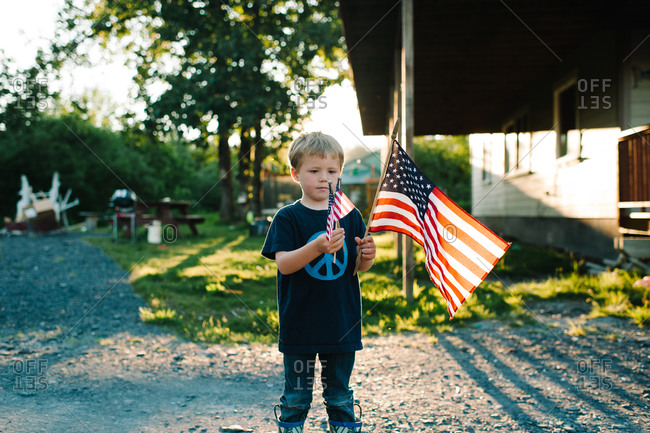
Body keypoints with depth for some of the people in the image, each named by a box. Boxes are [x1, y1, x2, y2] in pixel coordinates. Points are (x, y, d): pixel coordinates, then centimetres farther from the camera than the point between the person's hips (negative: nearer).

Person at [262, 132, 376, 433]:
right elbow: (282, 263, -15)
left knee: (340, 395, 13)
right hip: (299, 326, -2)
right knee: (296, 396, 8)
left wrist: (367, 255, -14)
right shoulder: (288, 217, -4)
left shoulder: (350, 216, 5)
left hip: (342, 325, 2)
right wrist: (316, 247, -30)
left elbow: (360, 267, 9)